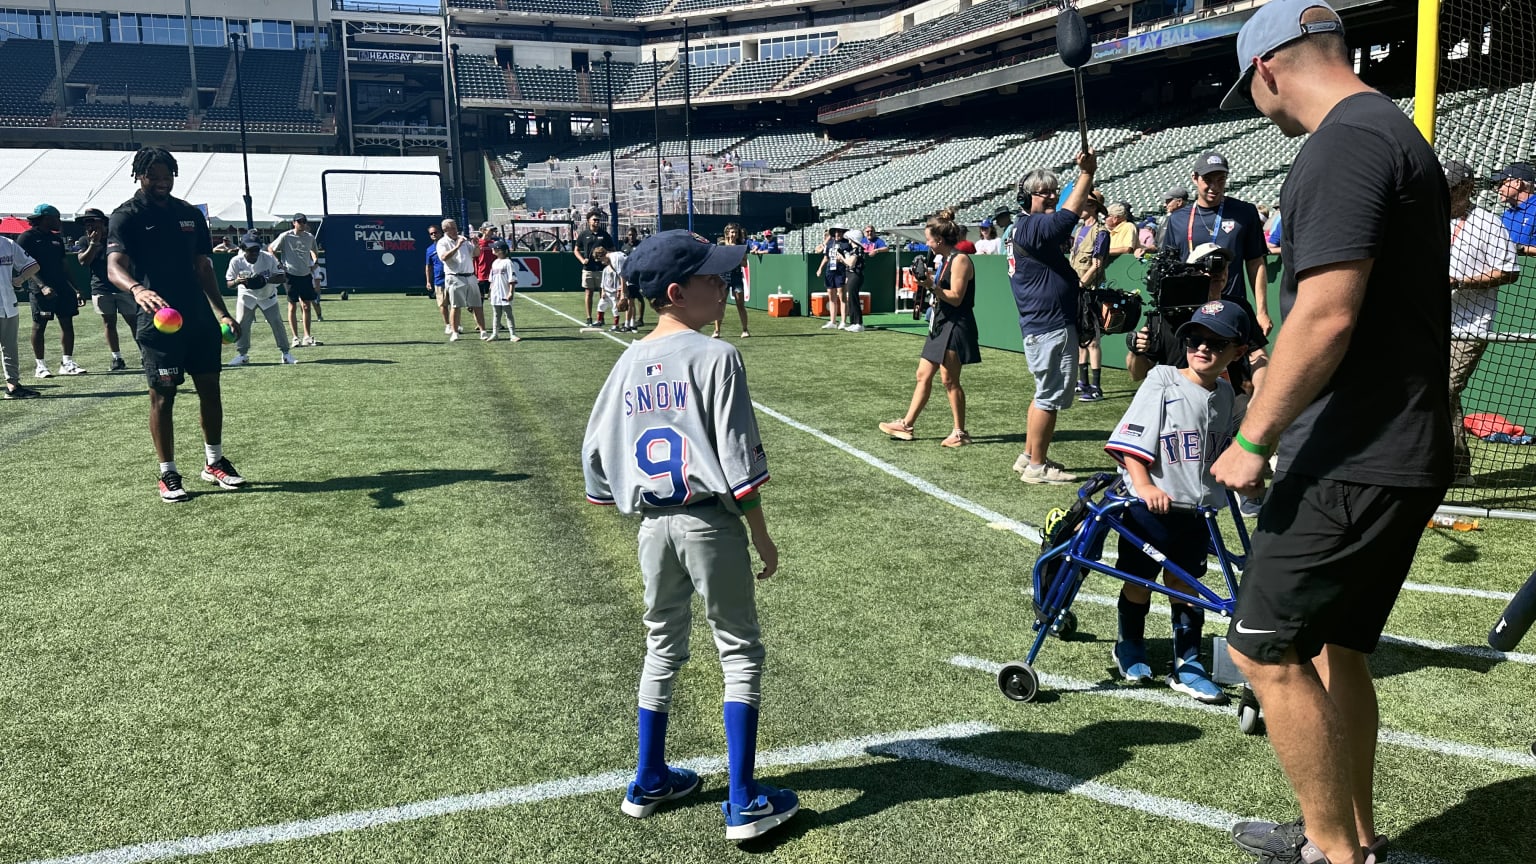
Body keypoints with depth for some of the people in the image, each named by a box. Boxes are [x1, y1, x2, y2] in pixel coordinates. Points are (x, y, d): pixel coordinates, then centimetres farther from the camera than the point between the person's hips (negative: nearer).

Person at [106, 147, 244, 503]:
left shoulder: (191, 214, 13)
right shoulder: (127, 216, -4)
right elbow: (114, 266, -19)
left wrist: (222, 312, 12)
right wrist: (137, 289, -40)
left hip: (200, 317, 5)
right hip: (159, 318, -5)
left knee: (210, 388, 9)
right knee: (163, 395, -2)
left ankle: (214, 463, 23)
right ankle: (168, 474, 7)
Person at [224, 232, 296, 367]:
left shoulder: (269, 258, -22)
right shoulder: (236, 261, -21)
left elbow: (282, 278, -21)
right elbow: (229, 283, -16)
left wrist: (266, 280, -38)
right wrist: (237, 281, -39)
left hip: (267, 296, 0)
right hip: (246, 295, 0)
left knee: (277, 323, -3)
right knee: (241, 324, -7)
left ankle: (285, 353, 9)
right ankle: (242, 354, 8)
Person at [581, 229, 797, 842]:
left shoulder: (629, 362, 5)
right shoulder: (715, 356, -13)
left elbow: (595, 450, 8)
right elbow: (737, 458, -15)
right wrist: (761, 536, -6)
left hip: (653, 525, 6)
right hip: (709, 522, -6)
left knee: (663, 649, 20)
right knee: (740, 651, 6)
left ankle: (649, 783, 30)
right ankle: (744, 803, 7)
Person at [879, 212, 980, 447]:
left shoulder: (960, 260, -14)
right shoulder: (947, 260, 14)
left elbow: (956, 297, -20)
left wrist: (932, 286, -24)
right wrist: (930, 282, 13)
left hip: (956, 328, -10)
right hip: (941, 325, 10)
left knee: (949, 380, -5)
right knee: (923, 374, 11)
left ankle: (960, 432, 4)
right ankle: (906, 424, 16)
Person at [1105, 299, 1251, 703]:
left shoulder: (1225, 393, 6)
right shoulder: (1163, 381, -12)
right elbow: (1130, 442, -17)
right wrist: (1144, 487, -26)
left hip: (1196, 509, 4)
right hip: (1150, 507, -4)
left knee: (1185, 585, 11)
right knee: (1139, 581, 10)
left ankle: (1187, 666, 19)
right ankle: (1129, 646, 33)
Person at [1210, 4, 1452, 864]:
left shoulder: (1344, 144, -15)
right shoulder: (1398, 134, 17)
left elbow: (1326, 316, -24)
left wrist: (1253, 440, -16)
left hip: (1355, 462, -10)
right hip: (1404, 454, 10)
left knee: (1265, 649, -3)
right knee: (1334, 646, 18)